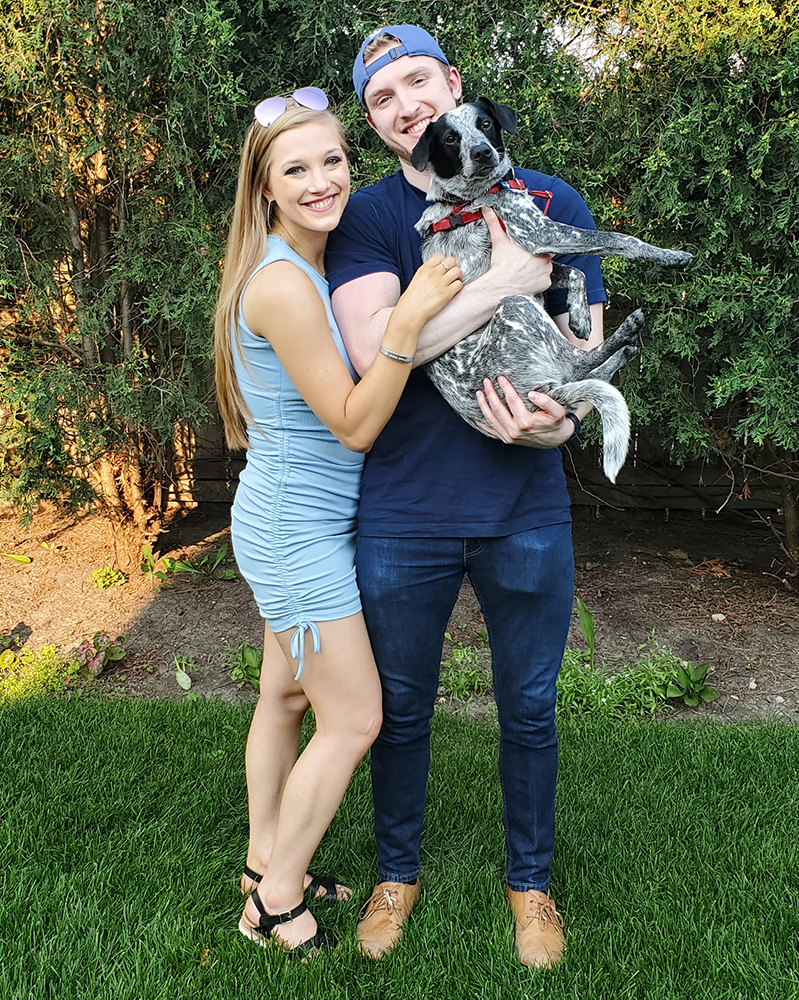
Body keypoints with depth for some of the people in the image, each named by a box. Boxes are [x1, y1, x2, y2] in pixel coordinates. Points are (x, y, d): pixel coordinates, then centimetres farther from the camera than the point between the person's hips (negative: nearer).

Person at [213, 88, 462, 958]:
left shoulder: (317, 267, 7)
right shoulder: (281, 283, -23)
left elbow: (349, 402, 15)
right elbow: (354, 425, -21)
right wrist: (408, 321, -30)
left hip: (297, 519, 9)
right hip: (298, 524, -9)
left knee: (287, 693, 18)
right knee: (353, 717, 0)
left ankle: (265, 864, 35)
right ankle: (276, 902, 17)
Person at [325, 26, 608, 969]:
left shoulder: (551, 203, 4)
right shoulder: (366, 216, -2)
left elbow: (588, 347, 3)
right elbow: (373, 348, -19)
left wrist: (557, 422, -18)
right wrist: (502, 283, -21)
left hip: (527, 511, 1)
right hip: (403, 515, -1)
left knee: (529, 710, 15)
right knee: (400, 709, 15)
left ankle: (529, 880, 38)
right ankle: (397, 871, 39)